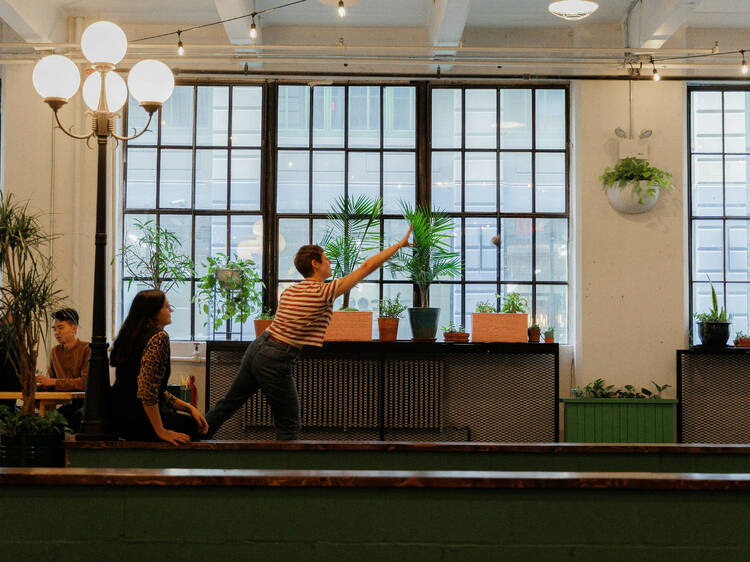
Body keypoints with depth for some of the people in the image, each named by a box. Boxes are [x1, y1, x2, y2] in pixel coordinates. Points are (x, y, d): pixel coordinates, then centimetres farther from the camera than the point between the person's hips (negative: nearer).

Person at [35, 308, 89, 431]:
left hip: (85, 401, -5)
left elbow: (85, 382, -17)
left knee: (80, 414, -36)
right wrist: (41, 383, -6)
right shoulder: (55, 351, 15)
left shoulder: (87, 349, -7)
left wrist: (52, 382, -15)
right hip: (67, 403, 5)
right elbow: (50, 382, 18)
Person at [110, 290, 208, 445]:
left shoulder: (131, 336, 15)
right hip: (138, 422, -9)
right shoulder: (159, 337, -16)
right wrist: (161, 431, -20)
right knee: (194, 426, 15)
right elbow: (147, 389, -27)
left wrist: (188, 407, 13)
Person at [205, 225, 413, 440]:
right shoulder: (325, 292, -11)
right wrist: (399, 245, 0)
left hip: (256, 348, 8)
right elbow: (367, 266, -8)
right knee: (289, 427, 4)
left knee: (227, 404, 20)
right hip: (276, 361, -8)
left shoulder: (288, 291, 11)